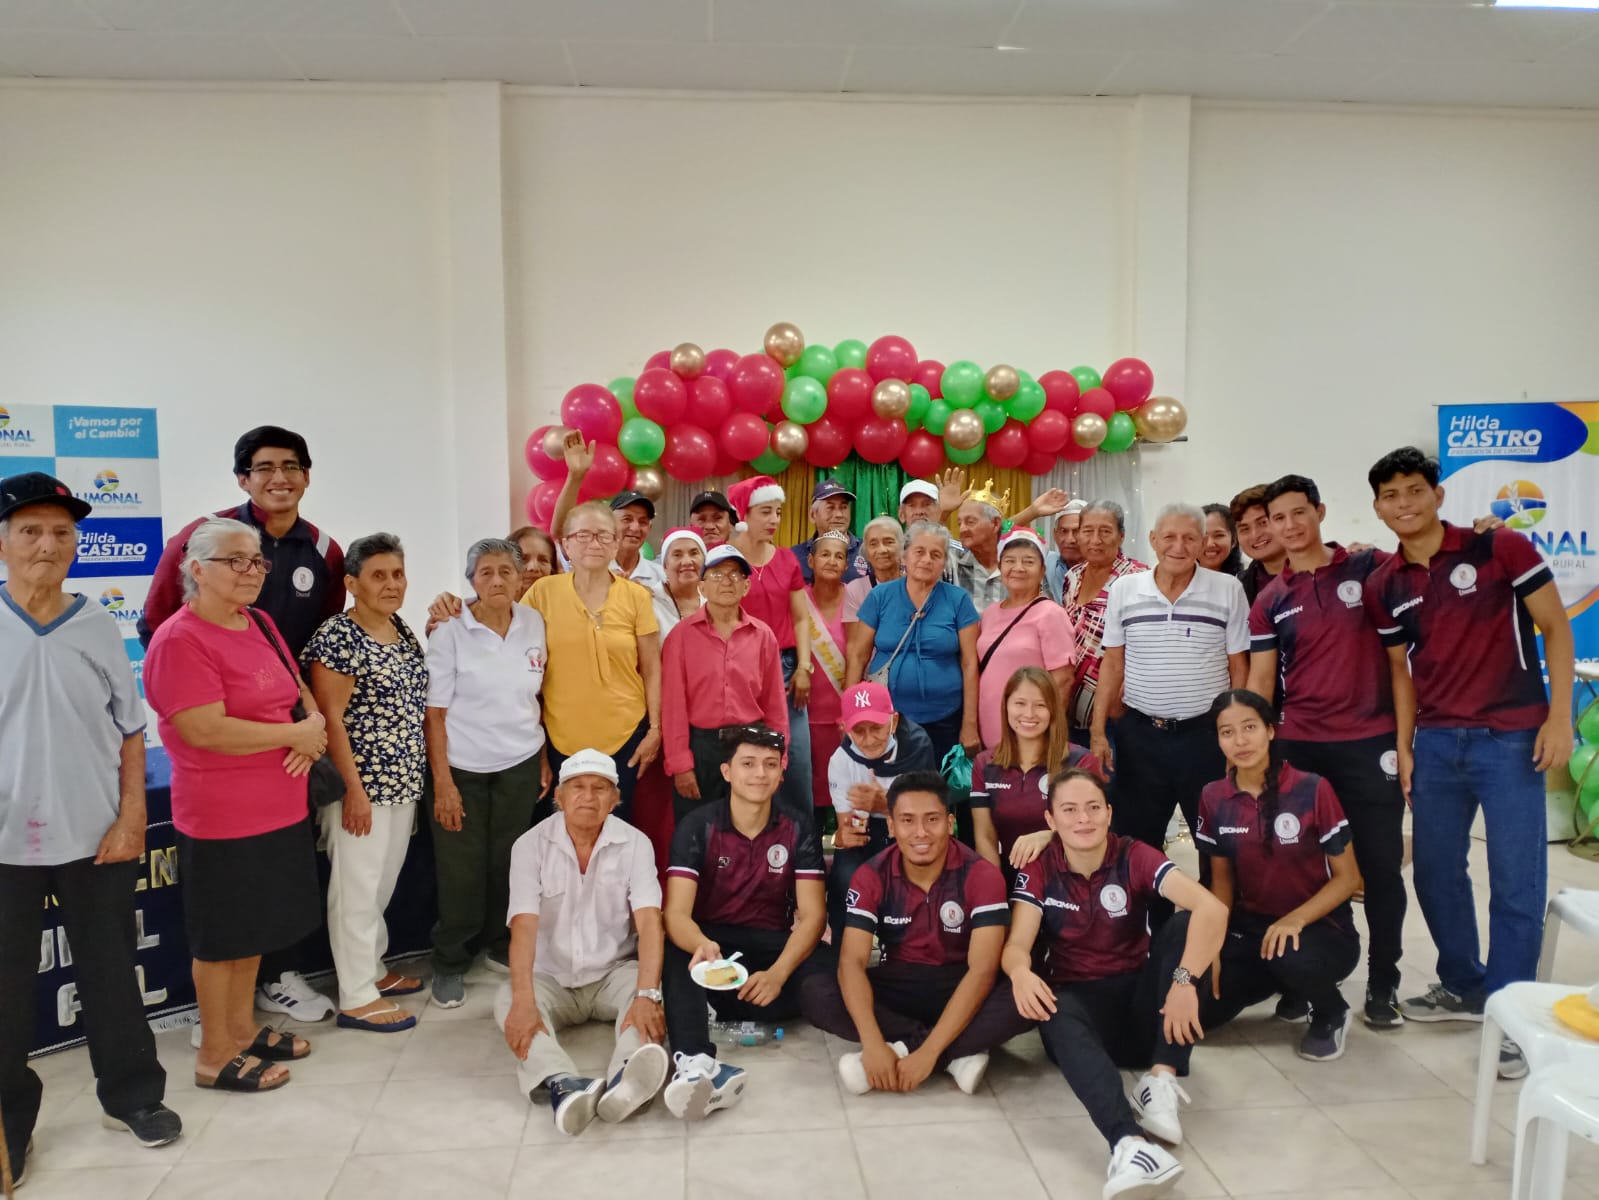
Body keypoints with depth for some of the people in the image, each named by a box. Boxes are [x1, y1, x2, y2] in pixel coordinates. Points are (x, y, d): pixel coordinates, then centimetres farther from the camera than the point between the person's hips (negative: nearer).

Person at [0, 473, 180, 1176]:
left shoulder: (98, 626, 1)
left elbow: (130, 732, 4)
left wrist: (130, 819, -2)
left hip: (96, 839, 1)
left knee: (111, 975, 14)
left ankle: (132, 1096, 31)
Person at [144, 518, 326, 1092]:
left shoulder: (259, 624, 9)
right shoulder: (180, 640, -17)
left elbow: (298, 689, 18)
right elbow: (206, 730, -25)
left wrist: (315, 726, -5)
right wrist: (296, 735, -17)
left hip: (280, 807, 8)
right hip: (222, 815, -8)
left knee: (254, 925, 20)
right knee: (221, 935, 6)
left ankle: (242, 1027, 36)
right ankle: (215, 1055, 21)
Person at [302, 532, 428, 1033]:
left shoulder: (405, 632, 10)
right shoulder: (336, 636, -14)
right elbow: (330, 718, -17)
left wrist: (416, 774, 14)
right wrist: (354, 788, -19)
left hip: (404, 781, 8)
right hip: (361, 784, -8)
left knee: (384, 882, 18)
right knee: (357, 886, 1)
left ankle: (372, 968, 34)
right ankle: (356, 998, 10)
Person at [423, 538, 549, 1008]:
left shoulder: (533, 624, 1)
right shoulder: (450, 634, -10)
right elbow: (435, 714, -9)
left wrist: (543, 757, 8)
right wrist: (442, 782, -11)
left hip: (520, 765, 3)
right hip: (463, 769, -3)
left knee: (507, 862, 10)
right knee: (462, 871, 4)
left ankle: (501, 947, 30)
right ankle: (449, 964, 22)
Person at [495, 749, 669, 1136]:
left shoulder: (635, 844, -8)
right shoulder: (530, 846, -8)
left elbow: (649, 923, -19)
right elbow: (524, 927, -20)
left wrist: (647, 995, -36)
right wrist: (524, 1001, -36)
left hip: (615, 973, 0)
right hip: (552, 979, 0)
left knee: (645, 986, -31)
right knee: (508, 1000, -30)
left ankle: (623, 1082, -58)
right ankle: (562, 1084, -56)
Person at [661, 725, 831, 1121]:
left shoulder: (797, 831, -2)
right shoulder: (697, 827, -7)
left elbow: (812, 915, -9)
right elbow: (677, 912, -17)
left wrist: (778, 973, -29)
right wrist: (701, 946, -43)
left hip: (772, 943, 2)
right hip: (711, 939, -1)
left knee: (826, 973, -31)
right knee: (677, 954, -37)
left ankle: (718, 1013, -21)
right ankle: (695, 1063, -55)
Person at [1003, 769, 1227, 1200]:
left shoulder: (1134, 858, -8)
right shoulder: (1038, 872, -4)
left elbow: (1211, 909, -23)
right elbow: (1017, 944, -16)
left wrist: (1185, 981, -38)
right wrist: (1021, 973, -42)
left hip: (1139, 998, 1)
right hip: (1079, 1000, -1)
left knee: (1184, 925, -24)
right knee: (1057, 1018, -37)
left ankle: (1161, 1080, -30)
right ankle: (1129, 1143, -57)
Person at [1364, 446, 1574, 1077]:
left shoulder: (1500, 548, -7)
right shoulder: (1383, 587, 6)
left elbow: (1555, 628, -5)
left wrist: (1559, 716, -11)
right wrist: (1404, 746, 7)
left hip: (1510, 739, -5)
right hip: (1436, 743, 5)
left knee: (1516, 882, -1)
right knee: (1435, 872, 13)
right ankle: (1464, 988, 33)